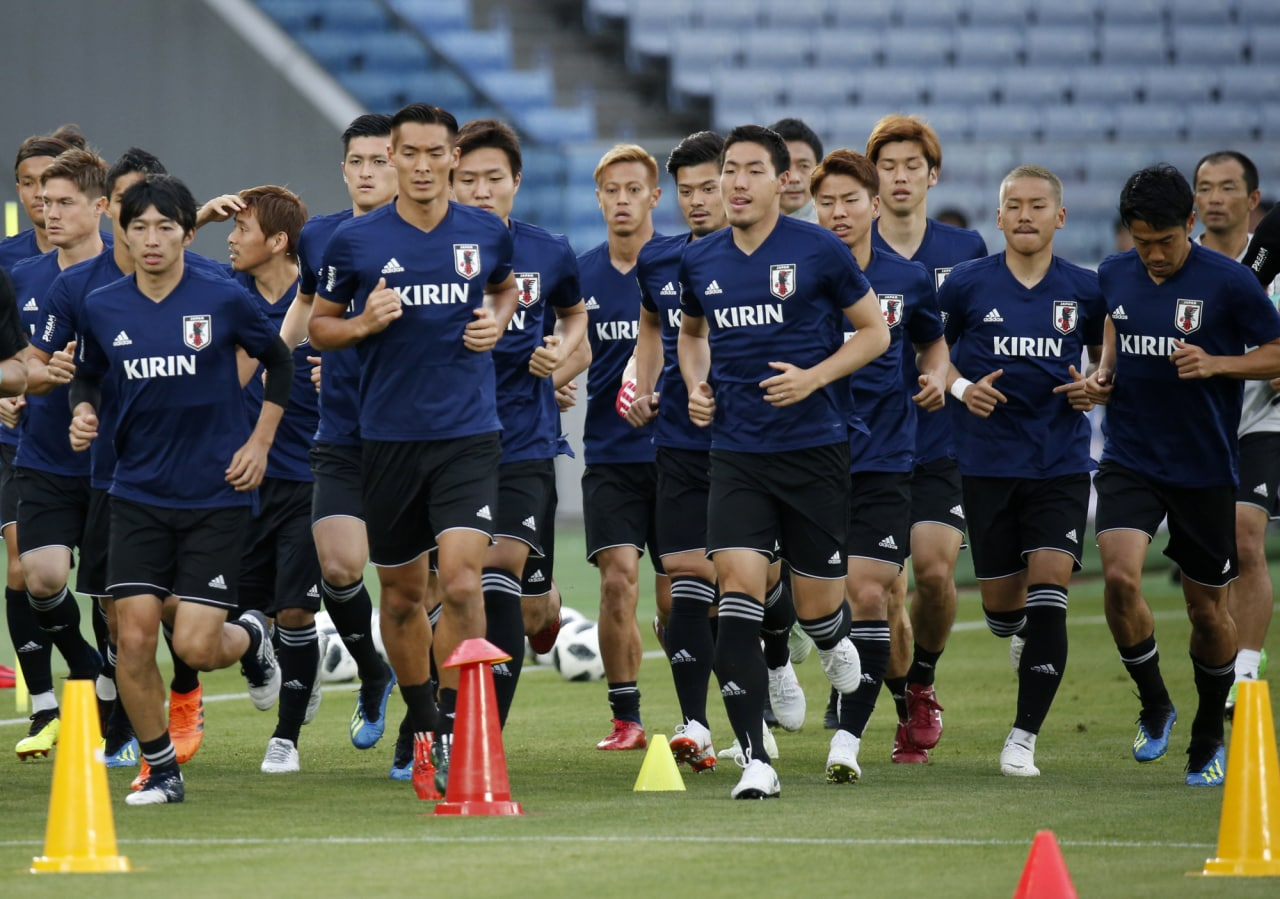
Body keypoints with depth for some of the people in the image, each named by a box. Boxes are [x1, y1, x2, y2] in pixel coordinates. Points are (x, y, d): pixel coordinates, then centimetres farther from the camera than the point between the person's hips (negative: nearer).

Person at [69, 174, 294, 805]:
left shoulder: (224, 300, -8)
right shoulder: (102, 309, -1)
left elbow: (279, 361, 8)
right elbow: (87, 375, 17)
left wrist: (260, 442, 3)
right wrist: (83, 411, -5)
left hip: (216, 495, -2)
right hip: (139, 495, 2)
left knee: (196, 647, -9)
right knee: (135, 634, -9)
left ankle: (250, 638, 28)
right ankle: (160, 767, 9)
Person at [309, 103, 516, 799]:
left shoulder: (487, 234, 3)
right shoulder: (355, 241, -2)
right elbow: (318, 325, 9)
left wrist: (496, 322, 3)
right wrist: (365, 323, -12)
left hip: (469, 434, -1)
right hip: (389, 437, 1)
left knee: (461, 578, -17)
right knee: (402, 593, 9)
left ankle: (454, 734, -9)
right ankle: (422, 729, 28)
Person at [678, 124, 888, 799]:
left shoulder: (819, 251, -5)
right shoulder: (700, 262, 6)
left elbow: (874, 331, 2)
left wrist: (813, 377, -12)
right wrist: (696, 384, 7)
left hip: (813, 447, -2)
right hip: (736, 455, 2)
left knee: (816, 603, 5)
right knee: (738, 585, -15)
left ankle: (834, 643, 47)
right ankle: (755, 759, -17)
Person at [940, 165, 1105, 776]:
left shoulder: (1084, 289, 2)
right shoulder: (967, 283, -2)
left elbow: (1106, 353, 18)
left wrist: (1096, 389, -3)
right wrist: (961, 387, -7)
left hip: (1061, 464, 0)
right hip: (986, 462, 0)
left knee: (1049, 588, -13)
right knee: (1000, 598, 6)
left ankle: (1024, 737, -7)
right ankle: (1017, 634, 47)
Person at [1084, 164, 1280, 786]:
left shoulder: (1228, 282, -11)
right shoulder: (1114, 276, 2)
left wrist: (1215, 364, -20)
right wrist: (1103, 375, 1)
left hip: (1204, 470, -2)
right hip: (1130, 460, 2)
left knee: (1208, 610, 7)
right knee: (1119, 577, -20)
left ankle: (1209, 737, 29)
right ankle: (1154, 705, 4)